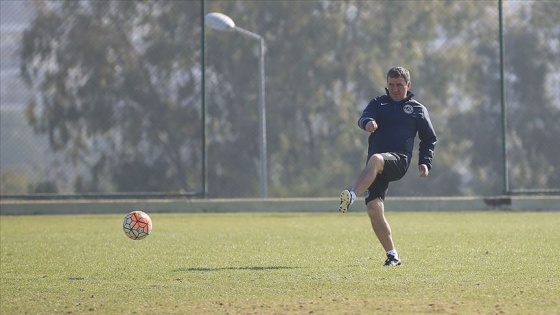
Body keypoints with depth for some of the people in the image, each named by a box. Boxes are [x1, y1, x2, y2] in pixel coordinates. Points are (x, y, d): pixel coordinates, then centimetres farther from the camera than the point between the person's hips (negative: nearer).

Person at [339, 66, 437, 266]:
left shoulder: (417, 109, 15)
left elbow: (429, 139, 22)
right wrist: (368, 122, -27)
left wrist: (425, 162, 6)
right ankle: (392, 255, -2)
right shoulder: (379, 103, 19)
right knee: (374, 209, -12)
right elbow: (363, 118, -2)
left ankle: (351, 197, -55)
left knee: (375, 160, -38)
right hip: (377, 167, 3)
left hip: (398, 160, -3)